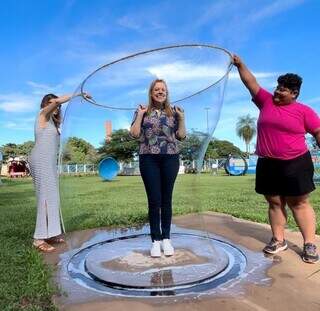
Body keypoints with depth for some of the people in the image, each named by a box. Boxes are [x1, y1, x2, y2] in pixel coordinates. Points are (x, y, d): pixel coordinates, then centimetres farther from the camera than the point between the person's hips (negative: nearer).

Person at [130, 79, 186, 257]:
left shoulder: (173, 112, 11)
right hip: (149, 159, -1)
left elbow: (181, 136, 8)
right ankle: (156, 240, 12)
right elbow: (134, 134, -1)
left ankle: (166, 239, 18)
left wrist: (182, 118, -2)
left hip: (170, 159, 1)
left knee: (167, 200, 6)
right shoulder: (143, 111, 8)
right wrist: (140, 115, -6)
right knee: (154, 200, -1)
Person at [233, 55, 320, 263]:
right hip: (268, 164, 4)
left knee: (299, 203, 3)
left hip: (295, 164, -3)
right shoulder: (266, 101, 8)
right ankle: (279, 240, 21)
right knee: (274, 202, 9)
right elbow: (251, 83, 7)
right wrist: (240, 65, 0)